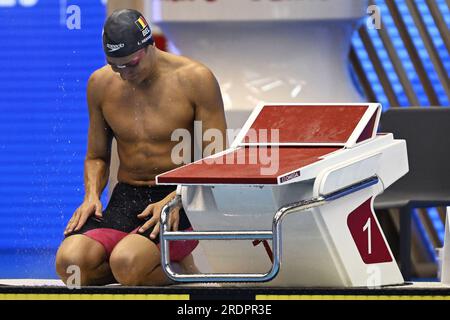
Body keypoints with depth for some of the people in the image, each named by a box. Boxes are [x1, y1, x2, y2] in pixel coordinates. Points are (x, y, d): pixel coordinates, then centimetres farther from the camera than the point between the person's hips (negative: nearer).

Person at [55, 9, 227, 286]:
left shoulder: (195, 79, -6)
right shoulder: (100, 84, 7)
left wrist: (174, 201, -21)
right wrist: (92, 195, -2)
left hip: (183, 201, -5)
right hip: (126, 197, 5)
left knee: (126, 265, -33)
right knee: (70, 263, -23)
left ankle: (182, 267, 0)